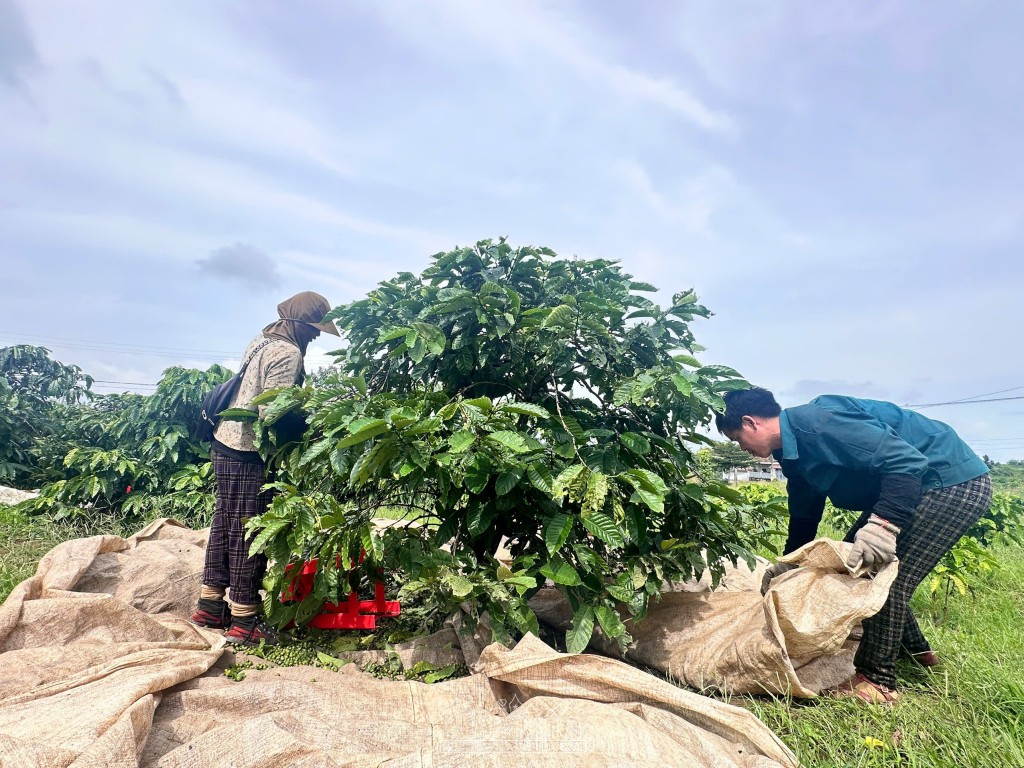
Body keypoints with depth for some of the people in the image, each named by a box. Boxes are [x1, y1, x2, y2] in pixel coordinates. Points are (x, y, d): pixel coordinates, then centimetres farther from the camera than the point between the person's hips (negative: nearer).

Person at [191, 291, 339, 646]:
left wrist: (305, 405, 10)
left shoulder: (263, 341, 12)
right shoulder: (288, 353, -17)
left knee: (225, 524, 18)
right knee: (248, 534, -1)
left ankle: (210, 605, 31)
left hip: (226, 444, 10)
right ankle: (244, 621, 10)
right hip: (248, 455, -10)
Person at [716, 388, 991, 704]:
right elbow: (804, 514, 15)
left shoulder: (817, 424, -28)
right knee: (856, 561, 15)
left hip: (955, 483, -10)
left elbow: (907, 460, -32)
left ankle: (878, 680, 2)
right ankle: (914, 648, 32)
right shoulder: (793, 453, 4)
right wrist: (786, 564, 17)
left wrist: (883, 524, -42)